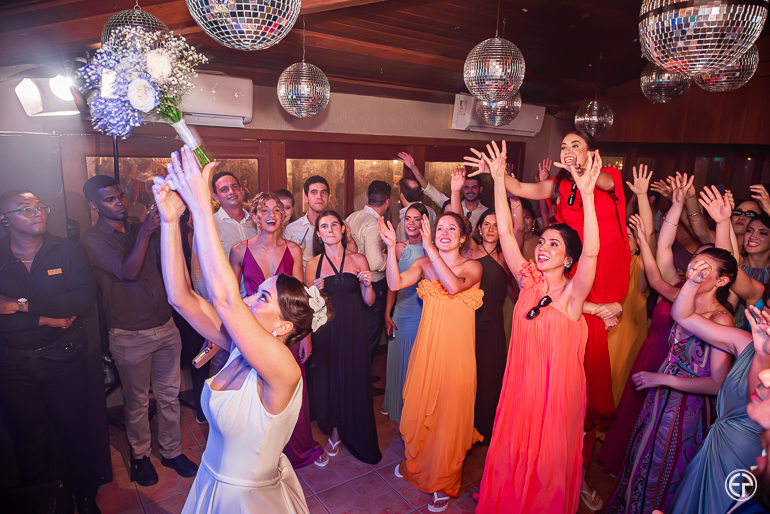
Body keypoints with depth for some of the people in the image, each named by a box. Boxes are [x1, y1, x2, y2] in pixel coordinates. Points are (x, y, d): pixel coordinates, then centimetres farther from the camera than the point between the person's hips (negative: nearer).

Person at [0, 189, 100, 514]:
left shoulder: (69, 251, -4)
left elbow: (84, 299, -17)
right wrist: (46, 319, -19)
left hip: (63, 360, -1)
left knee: (73, 431, 11)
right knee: (31, 437, 17)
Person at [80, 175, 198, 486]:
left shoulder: (141, 230, 9)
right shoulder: (92, 240, -7)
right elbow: (127, 271, -21)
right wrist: (145, 232, -32)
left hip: (165, 328, 4)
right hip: (130, 336, -4)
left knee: (169, 395, 14)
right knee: (137, 401, 12)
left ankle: (171, 451, 31)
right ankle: (140, 455, 34)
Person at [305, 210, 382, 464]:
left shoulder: (358, 260, 2)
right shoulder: (313, 264, 1)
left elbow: (369, 301, 3)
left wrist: (368, 285, -16)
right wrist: (315, 291, -15)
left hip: (354, 331, 0)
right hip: (326, 331, 0)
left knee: (356, 381, 6)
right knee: (329, 380, 9)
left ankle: (357, 438, 31)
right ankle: (335, 432, 35)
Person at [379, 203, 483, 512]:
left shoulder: (473, 267, -5)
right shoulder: (423, 264, 4)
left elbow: (454, 285, -27)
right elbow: (395, 283, -9)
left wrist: (430, 249, -31)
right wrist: (391, 247, -17)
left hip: (455, 352, -3)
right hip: (426, 347, 3)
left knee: (449, 414, 6)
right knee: (418, 408, 15)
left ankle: (443, 483, 30)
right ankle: (416, 462, 45)